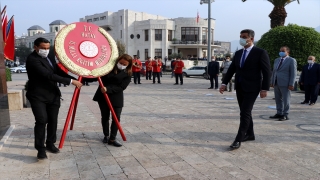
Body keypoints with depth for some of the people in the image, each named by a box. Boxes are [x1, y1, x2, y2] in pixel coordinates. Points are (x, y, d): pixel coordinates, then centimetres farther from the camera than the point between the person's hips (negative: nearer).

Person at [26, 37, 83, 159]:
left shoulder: (50, 55, 6)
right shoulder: (32, 59, -19)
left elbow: (57, 70, 16)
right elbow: (49, 75, -28)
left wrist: (74, 79, 4)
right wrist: (71, 81, -29)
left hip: (53, 94, 7)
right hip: (38, 95, -6)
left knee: (53, 120, 9)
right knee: (42, 120, -14)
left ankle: (50, 144, 25)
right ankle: (40, 148, -1)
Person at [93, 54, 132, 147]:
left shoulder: (128, 74, -9)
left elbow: (121, 87, -18)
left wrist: (108, 89, -28)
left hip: (116, 98, -2)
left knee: (116, 118, -3)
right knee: (105, 117, 10)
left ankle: (112, 139, 8)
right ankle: (106, 136, 27)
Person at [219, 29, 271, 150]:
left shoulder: (260, 53, -7)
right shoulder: (238, 53, 11)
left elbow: (266, 72, -9)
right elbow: (231, 69, 10)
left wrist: (265, 89, -15)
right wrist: (224, 83, 1)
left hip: (251, 88, -7)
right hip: (239, 87, 7)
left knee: (245, 113, -9)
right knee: (245, 112, 14)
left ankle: (238, 139, -4)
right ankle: (250, 134, 29)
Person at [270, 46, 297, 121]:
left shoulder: (291, 60, -2)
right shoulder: (277, 60, 17)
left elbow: (293, 73, -7)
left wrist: (291, 84, -14)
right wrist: (272, 82, 12)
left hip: (285, 84, -6)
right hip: (276, 83, 6)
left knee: (285, 100, -1)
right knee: (278, 100, 10)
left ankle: (285, 115, 5)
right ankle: (279, 113, 19)